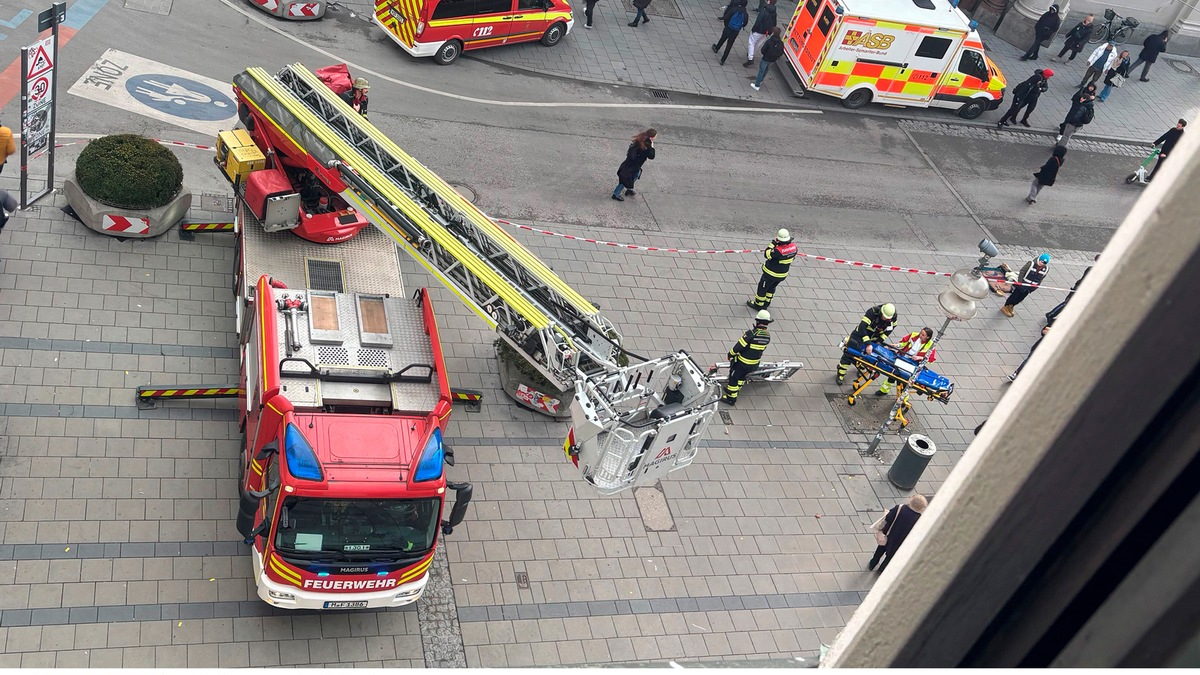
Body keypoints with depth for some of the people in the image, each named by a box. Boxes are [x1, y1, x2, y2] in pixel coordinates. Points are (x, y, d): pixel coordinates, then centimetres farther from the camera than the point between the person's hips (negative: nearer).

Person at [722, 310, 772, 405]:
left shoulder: (752, 333, -29)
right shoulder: (768, 335, -7)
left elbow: (739, 345, -22)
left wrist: (731, 353, -5)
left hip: (743, 361, -7)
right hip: (754, 364, 7)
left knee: (734, 377, 10)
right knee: (742, 376, 29)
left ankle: (731, 398, 19)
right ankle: (736, 389, 48)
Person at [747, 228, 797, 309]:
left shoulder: (778, 251, -37)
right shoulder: (793, 246, -14)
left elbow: (767, 254, -25)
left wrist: (773, 242, -27)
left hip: (771, 274, -7)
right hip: (783, 274, 7)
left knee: (762, 288, 16)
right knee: (771, 287, 28)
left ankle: (758, 304, 34)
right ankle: (766, 304, 44)